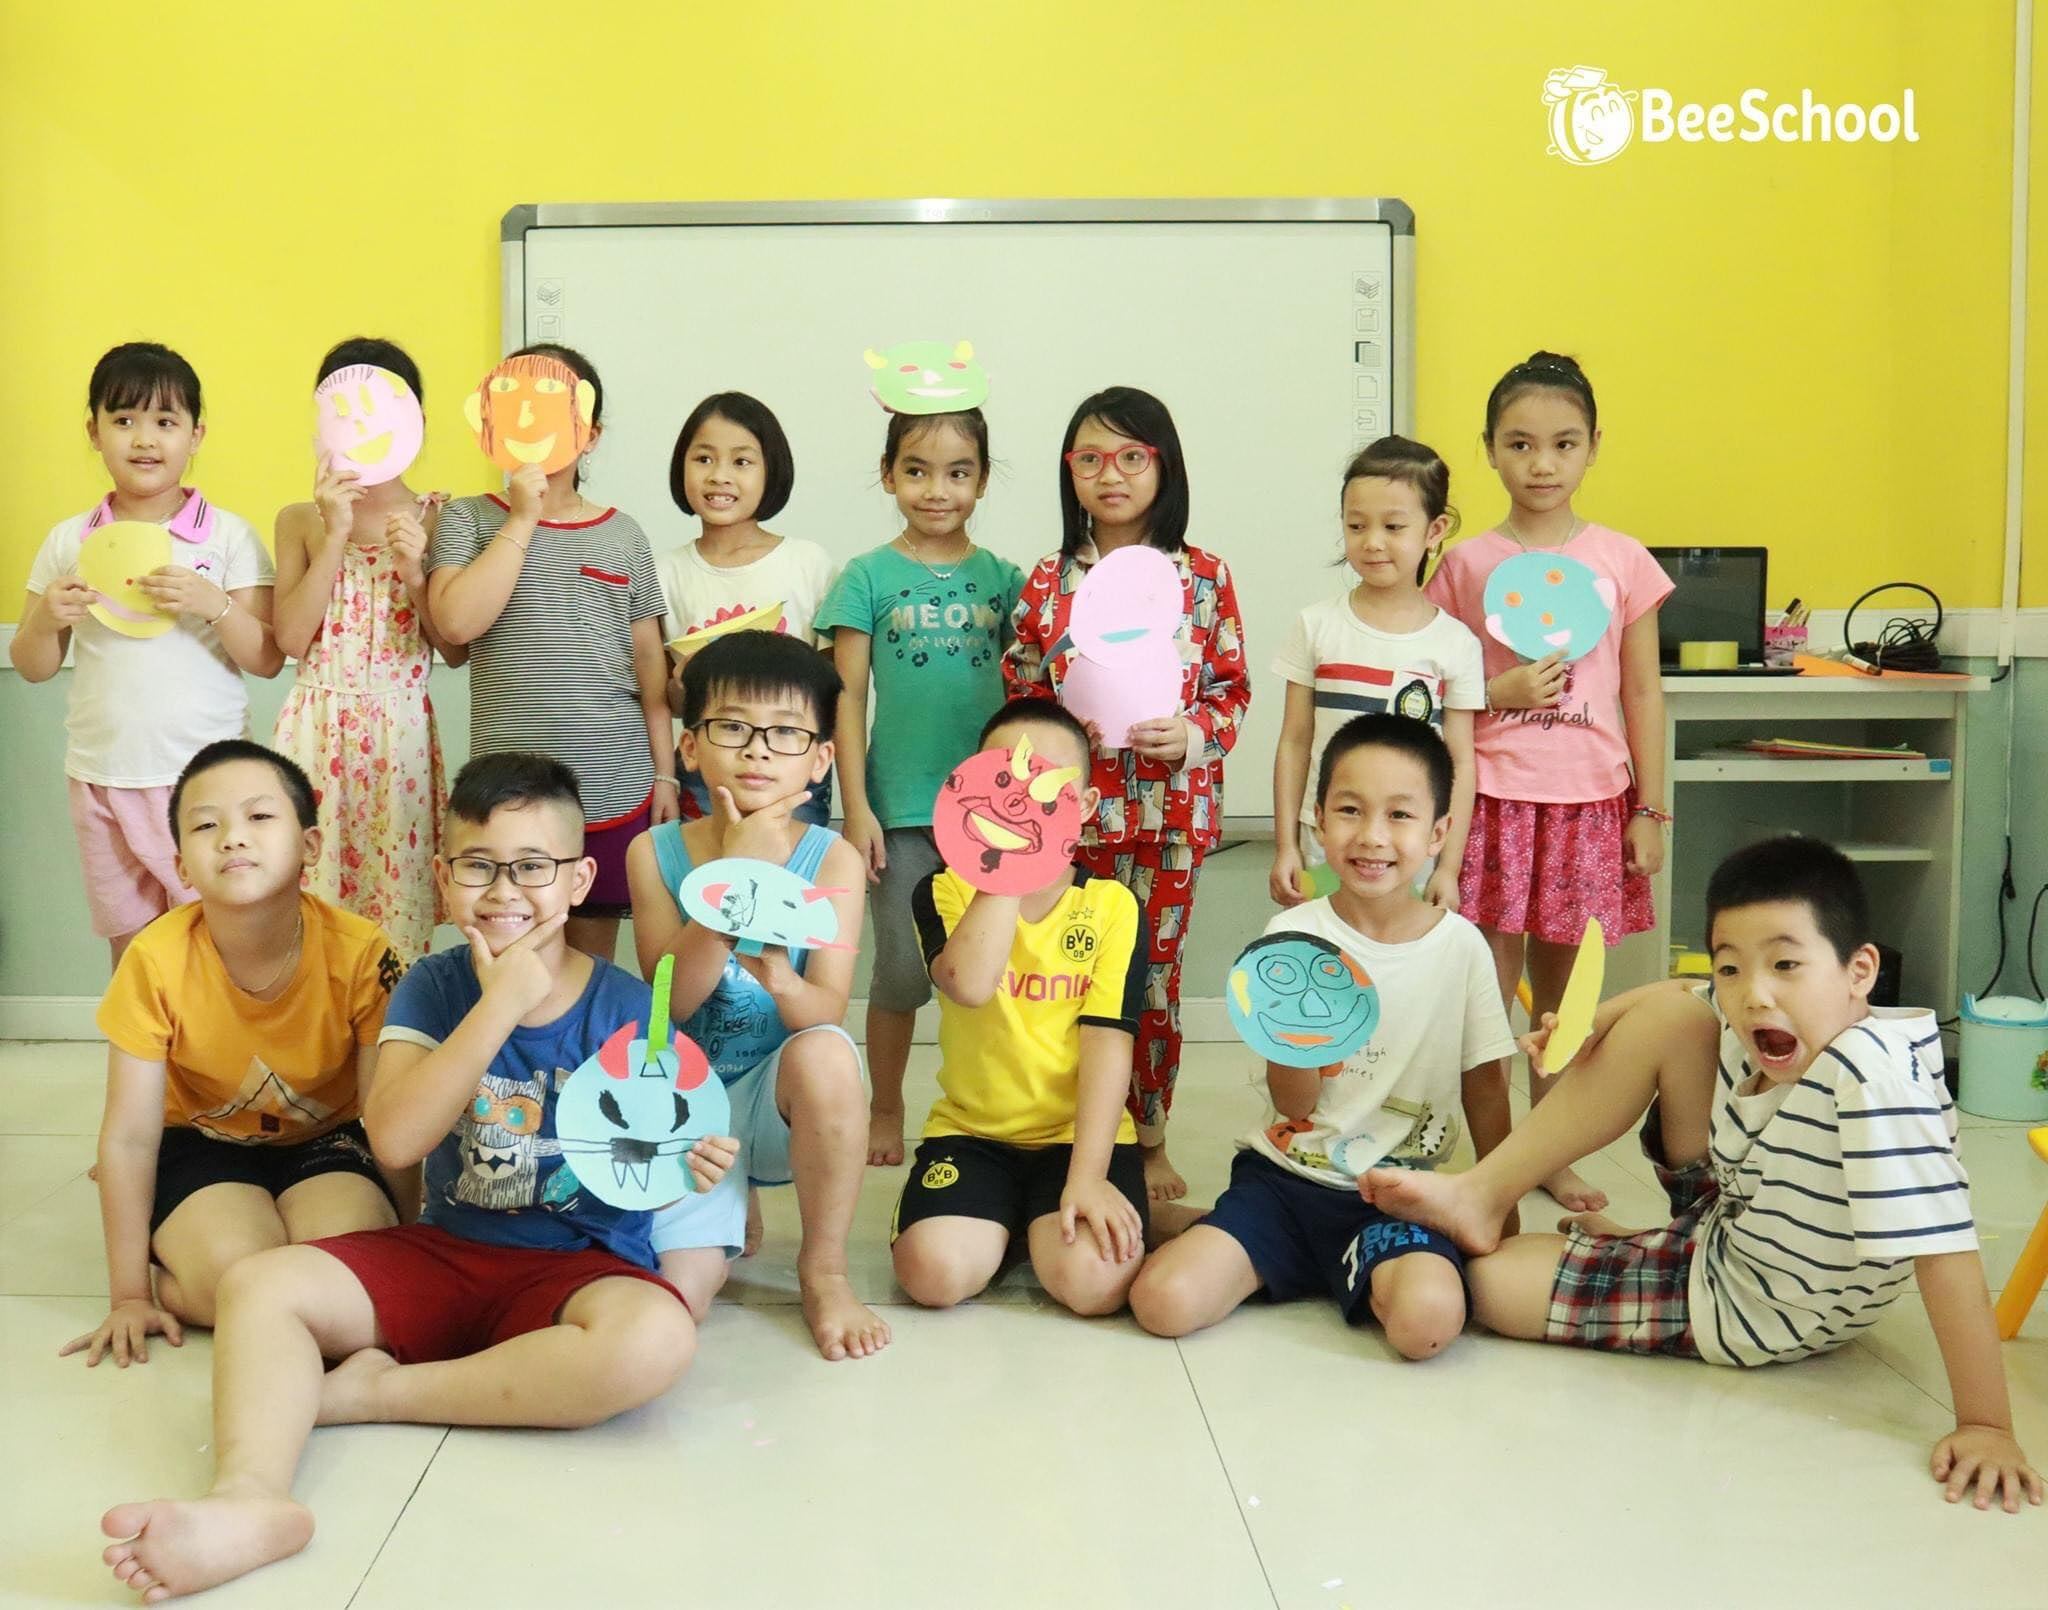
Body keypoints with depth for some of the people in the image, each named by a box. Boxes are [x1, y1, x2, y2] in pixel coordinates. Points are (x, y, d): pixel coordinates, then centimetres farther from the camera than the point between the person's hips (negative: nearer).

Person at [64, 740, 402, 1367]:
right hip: (202, 1146, -1)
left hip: (324, 1144, 1)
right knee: (233, 1272, -31)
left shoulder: (361, 953, -22)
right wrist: (129, 1296, -10)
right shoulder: (157, 962, -21)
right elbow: (129, 1134, -14)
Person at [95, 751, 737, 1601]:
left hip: (579, 1265, -3)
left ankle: (377, 1389, -22)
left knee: (656, 1339, -35)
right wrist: (501, 1005, -20)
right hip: (442, 1251, 3)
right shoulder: (434, 987, 0)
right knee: (259, 1283, -16)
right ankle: (249, 1497, -43)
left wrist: (692, 1167, -24)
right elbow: (395, 1139, -16)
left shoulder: (626, 1007, -5)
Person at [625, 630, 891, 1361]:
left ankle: (823, 1271, -12)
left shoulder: (832, 859, -9)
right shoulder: (654, 851, -6)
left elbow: (826, 1013, -16)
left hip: (781, 1102, -1)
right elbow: (671, 1000, -15)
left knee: (825, 1054, -36)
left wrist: (777, 974, -39)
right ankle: (729, 1208, 21)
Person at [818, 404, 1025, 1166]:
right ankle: (885, 1111, 25)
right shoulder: (868, 577, -1)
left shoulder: (1003, 579, 5)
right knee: (901, 970, 6)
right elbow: (847, 698, -2)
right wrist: (856, 809, -7)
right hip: (901, 807, -2)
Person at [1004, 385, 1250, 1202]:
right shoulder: (1048, 583, 2)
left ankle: (1151, 1142, 23)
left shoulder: (1203, 577, 1)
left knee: (1155, 977, 8)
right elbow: (1018, 696, 7)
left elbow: (1233, 690, 4)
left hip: (1171, 807, 0)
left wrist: (1193, 733, -13)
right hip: (1074, 809, 0)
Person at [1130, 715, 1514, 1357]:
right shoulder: (1295, 937, -4)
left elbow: (1484, 1088, 8)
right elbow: (1294, 1105, -4)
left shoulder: (1461, 946, -3)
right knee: (1163, 1300, -20)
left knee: (1427, 1318, -32)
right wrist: (1295, 1031, -24)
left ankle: (1362, 1271, 2)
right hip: (1287, 1177, 1)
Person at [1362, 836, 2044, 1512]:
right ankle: (1480, 1196, -3)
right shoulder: (1751, 1014, -14)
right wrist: (1591, 1021, -10)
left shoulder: (1872, 1077, -37)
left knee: (1485, 1281, -11)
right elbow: (1672, 999, 9)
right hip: (1729, 1217, 7)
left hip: (1746, 1306, -7)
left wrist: (1986, 1425, -39)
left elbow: (1943, 1247, -38)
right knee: (1663, 1015, -12)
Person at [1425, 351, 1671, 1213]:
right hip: (1493, 796, -1)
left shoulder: (1622, 560, 3)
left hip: (1591, 800, 1)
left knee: (1561, 991, 11)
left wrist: (1651, 810, 3)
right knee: (1490, 991, -2)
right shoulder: (1466, 563, 0)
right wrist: (1502, 691, -13)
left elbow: (1643, 692, 5)